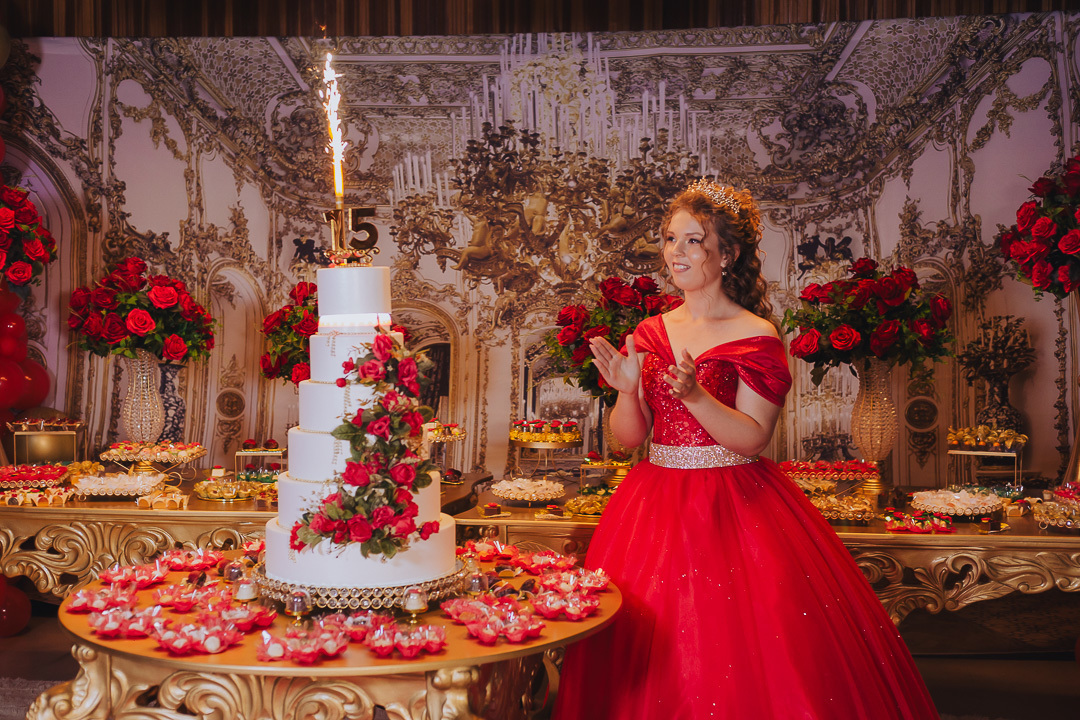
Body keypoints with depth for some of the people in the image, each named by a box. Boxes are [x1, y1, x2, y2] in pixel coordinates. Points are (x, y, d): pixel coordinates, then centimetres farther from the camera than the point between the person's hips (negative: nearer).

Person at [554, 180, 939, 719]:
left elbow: (752, 437, -13)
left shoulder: (755, 337, -7)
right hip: (654, 505, 5)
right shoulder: (651, 332, 8)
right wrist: (627, 389, -12)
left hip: (734, 507, -4)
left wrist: (695, 395, -25)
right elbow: (628, 437, 6)